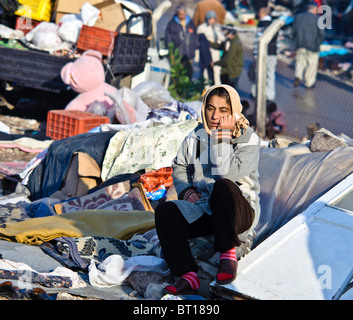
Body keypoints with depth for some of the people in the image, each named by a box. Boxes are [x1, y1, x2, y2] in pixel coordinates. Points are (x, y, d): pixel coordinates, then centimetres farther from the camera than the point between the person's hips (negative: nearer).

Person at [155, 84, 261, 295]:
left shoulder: (248, 139, -3)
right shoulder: (195, 138, 10)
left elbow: (227, 174, -20)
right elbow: (179, 169, 22)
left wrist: (222, 138, -16)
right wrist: (187, 190, 3)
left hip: (239, 212, -4)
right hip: (203, 210, 4)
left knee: (223, 185, -38)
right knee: (165, 211, -24)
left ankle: (228, 252, -26)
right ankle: (188, 276, -26)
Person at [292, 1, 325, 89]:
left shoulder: (298, 17, 5)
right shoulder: (317, 19, -5)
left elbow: (294, 31, 5)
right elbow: (321, 33, -9)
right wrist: (318, 44, 6)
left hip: (299, 45, 3)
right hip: (312, 45, -3)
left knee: (300, 62, 15)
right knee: (312, 64, 10)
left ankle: (298, 76, -10)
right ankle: (309, 83, 17)